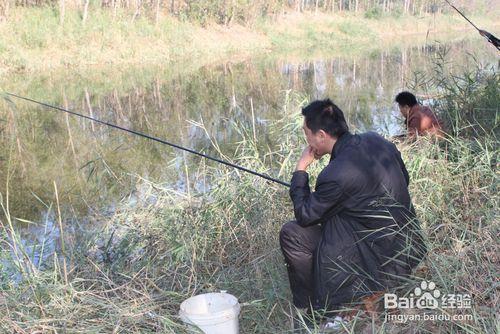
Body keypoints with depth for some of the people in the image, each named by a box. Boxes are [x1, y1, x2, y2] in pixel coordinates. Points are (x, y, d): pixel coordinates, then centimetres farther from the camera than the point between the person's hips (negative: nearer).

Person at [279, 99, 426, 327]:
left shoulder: (336, 175, -25)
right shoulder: (375, 141, -1)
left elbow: (304, 216, -11)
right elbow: (404, 180, 15)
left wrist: (300, 169, -4)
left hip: (382, 260, -9)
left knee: (291, 234, -8)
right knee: (325, 211, 22)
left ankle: (315, 311, 7)